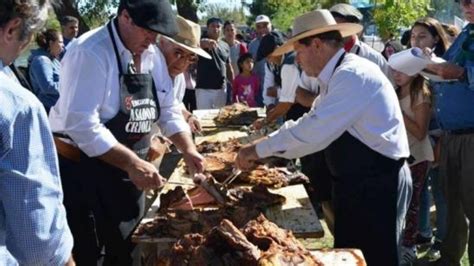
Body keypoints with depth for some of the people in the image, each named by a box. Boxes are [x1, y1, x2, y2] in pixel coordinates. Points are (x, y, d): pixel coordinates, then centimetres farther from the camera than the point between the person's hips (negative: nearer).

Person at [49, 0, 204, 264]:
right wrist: (132, 163, -30)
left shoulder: (153, 55, 4)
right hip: (84, 171, -8)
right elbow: (81, 124, -29)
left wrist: (188, 150, -3)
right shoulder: (90, 53, -21)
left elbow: (168, 109, 11)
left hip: (128, 169, 8)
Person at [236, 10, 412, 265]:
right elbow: (312, 123, 17)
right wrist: (266, 145, 8)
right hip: (355, 182, 10)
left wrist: (259, 149, -18)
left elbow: (314, 130, -27)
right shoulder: (339, 76, 12)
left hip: (377, 186, -9)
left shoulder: (353, 75, -21)